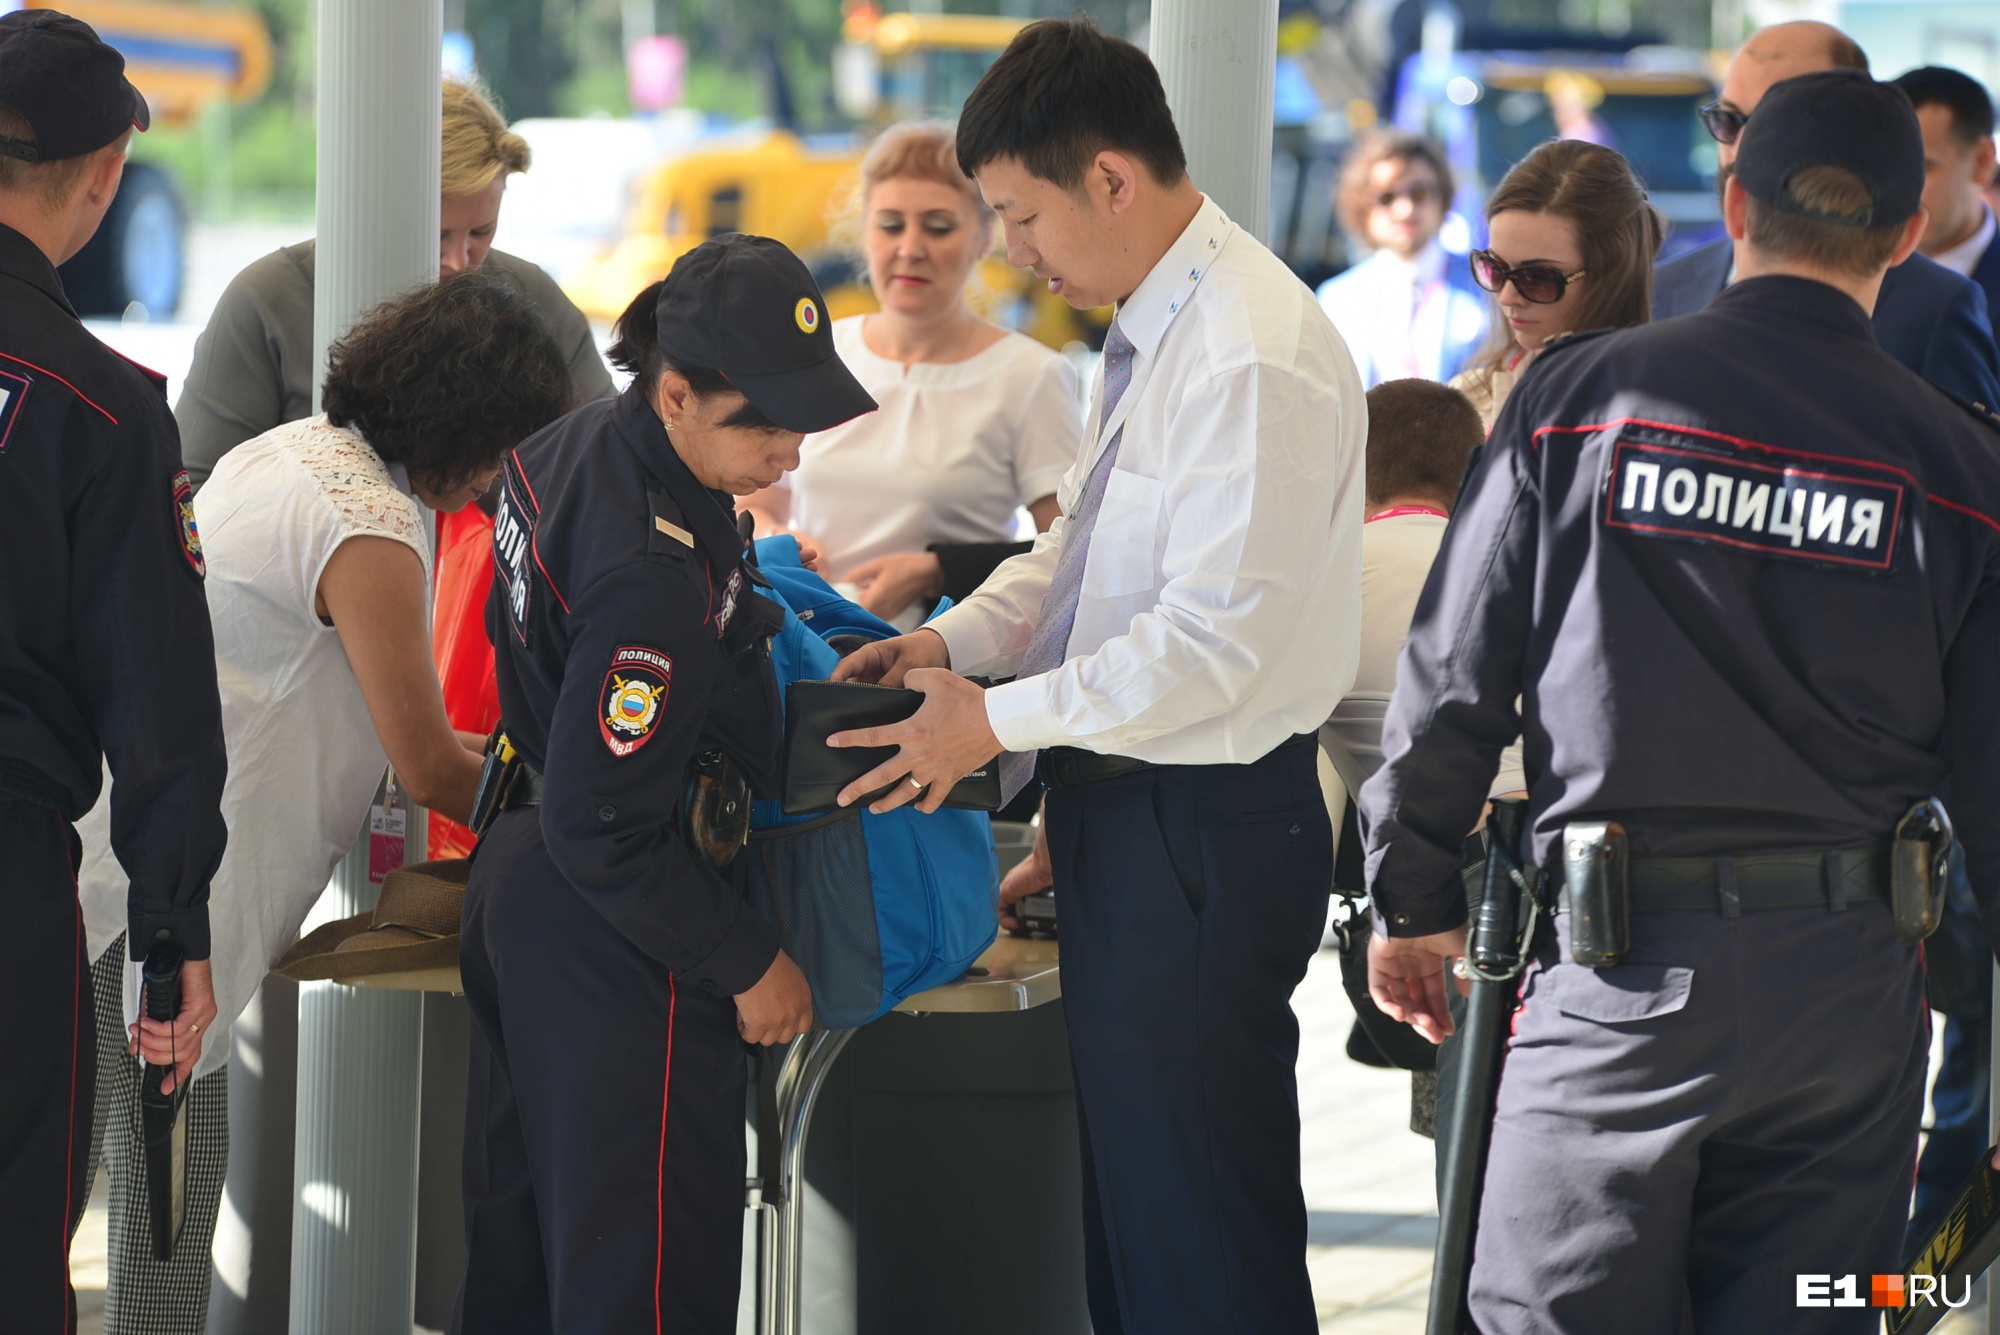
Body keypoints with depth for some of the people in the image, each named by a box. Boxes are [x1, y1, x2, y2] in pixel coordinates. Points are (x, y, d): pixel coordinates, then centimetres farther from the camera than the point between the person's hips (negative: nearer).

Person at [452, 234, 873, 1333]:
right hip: (616, 947, -10)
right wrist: (747, 963, -15)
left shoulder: (570, 448, 1)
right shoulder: (657, 575, -29)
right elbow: (601, 831, -25)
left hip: (517, 884, 10)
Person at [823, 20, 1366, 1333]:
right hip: (1129, 816, 10)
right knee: (1124, 1213, 18)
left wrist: (999, 722, -17)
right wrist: (957, 641, 8)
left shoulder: (1251, 357, -22)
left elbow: (1218, 638, -24)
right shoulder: (1151, 328, 10)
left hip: (1203, 830, -10)